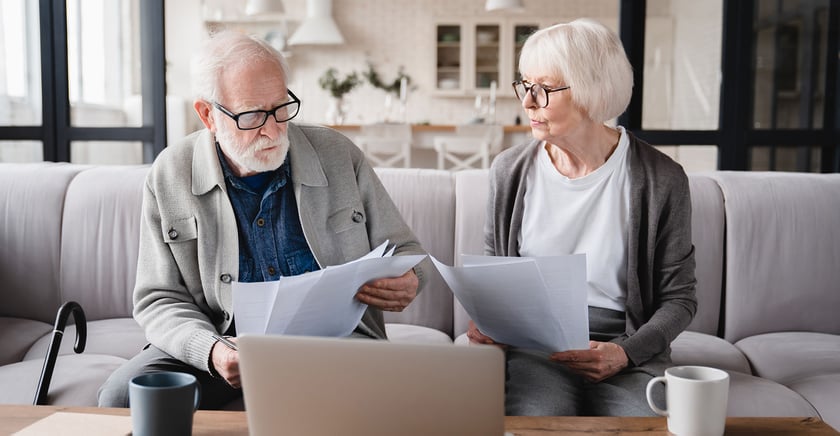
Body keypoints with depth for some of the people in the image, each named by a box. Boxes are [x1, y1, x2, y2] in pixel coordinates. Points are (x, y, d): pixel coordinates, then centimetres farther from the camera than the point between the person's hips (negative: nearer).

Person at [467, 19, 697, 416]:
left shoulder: (661, 180, -5)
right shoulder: (509, 171, 2)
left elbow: (678, 297, 1)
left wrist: (626, 353, -15)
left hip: (623, 345, 0)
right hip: (532, 345, 1)